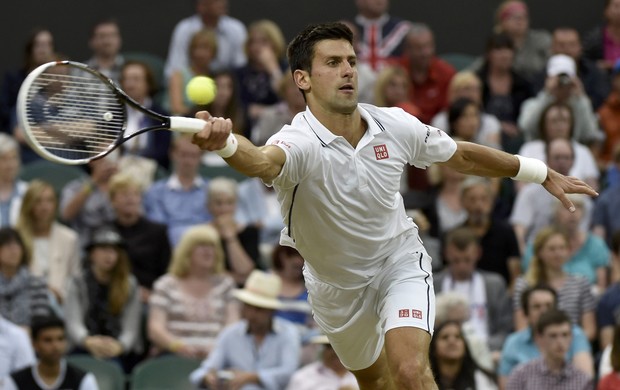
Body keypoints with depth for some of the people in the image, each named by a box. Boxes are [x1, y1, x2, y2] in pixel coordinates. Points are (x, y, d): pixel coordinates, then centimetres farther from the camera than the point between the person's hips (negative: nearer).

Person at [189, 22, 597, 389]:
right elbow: (262, 161, -57)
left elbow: (462, 156, 1)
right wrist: (226, 143, -81)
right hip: (337, 284, 0)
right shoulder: (299, 143, -32)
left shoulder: (395, 126, -18)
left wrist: (543, 173, 8)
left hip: (400, 260, 0)